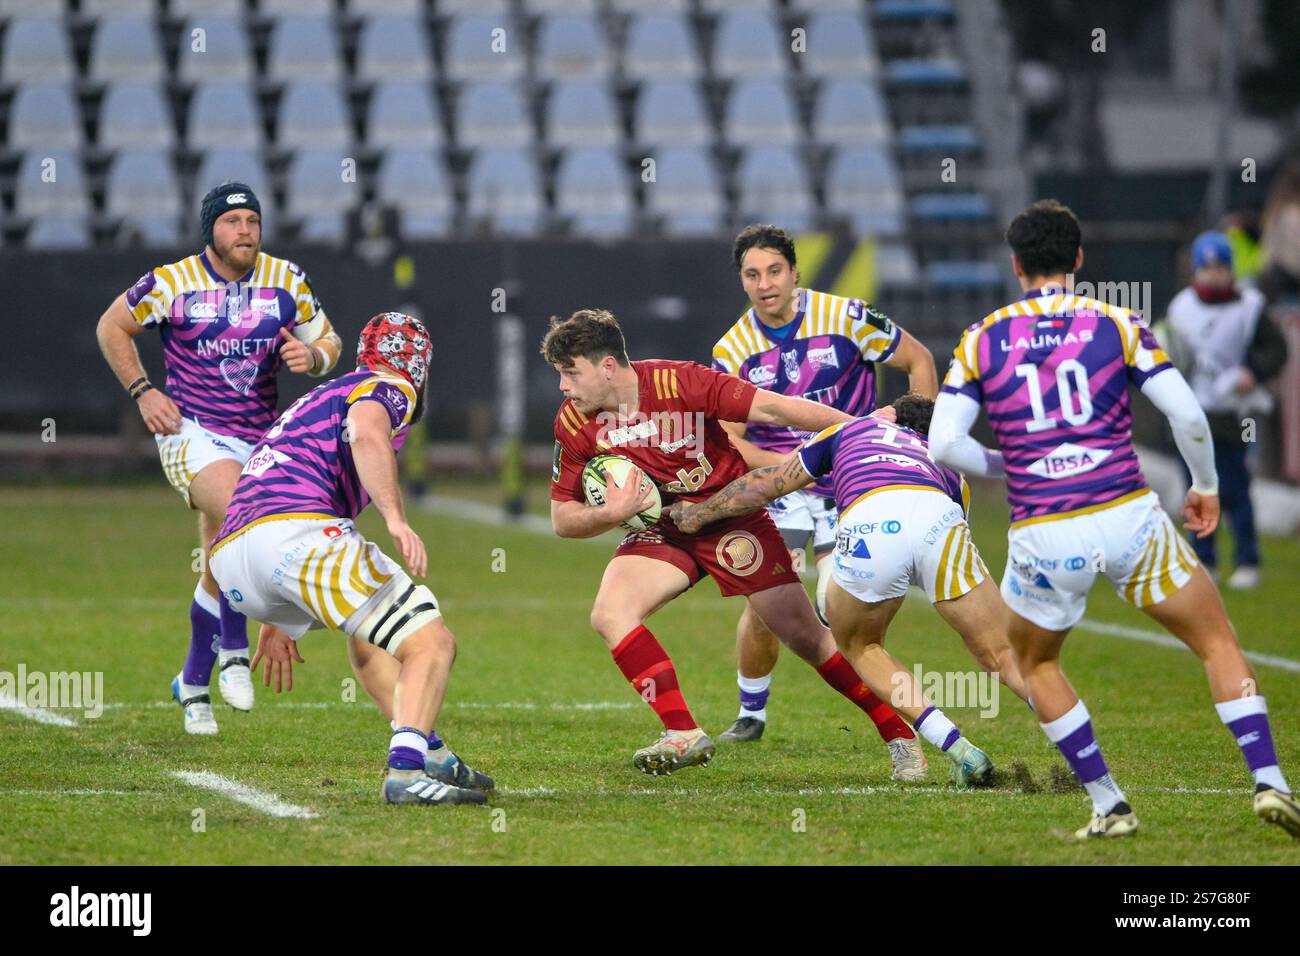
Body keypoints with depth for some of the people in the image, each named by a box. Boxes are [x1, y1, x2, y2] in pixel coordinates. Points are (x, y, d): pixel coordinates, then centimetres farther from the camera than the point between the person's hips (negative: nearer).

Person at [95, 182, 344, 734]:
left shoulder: (286, 280, 2)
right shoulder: (171, 283, -6)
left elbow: (328, 341, 12)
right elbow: (112, 327, 9)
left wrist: (313, 357, -12)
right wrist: (142, 392, -2)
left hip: (259, 436, 4)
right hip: (191, 433, -4)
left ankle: (193, 684, 26)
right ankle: (233, 653, -20)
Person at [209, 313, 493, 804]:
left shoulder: (319, 398, 38)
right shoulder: (388, 390, 12)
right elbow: (365, 434, -14)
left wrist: (275, 622, 50)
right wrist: (395, 517, -25)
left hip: (229, 563, 9)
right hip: (299, 535, -9)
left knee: (367, 629, 33)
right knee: (430, 643, -9)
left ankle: (431, 756, 23)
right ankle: (407, 771, -29)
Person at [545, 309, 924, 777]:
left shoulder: (680, 383, -24)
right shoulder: (574, 423, -11)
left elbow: (772, 408, -22)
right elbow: (563, 518, -4)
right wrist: (609, 514, -25)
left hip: (732, 518, -4)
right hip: (661, 532, 4)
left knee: (805, 636, -5)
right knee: (609, 615, -21)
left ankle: (899, 734, 10)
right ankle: (683, 735, -18)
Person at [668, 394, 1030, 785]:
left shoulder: (849, 430, 39)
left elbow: (765, 484, 43)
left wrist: (697, 514, 56)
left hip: (867, 526, -1)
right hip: (939, 522, 1)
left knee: (859, 646, 25)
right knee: (1001, 654, 14)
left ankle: (959, 750, 12)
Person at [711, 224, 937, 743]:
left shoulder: (845, 317, -11)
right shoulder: (732, 350, -6)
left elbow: (918, 360, 2)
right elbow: (727, 441, -4)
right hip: (782, 490, 2)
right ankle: (751, 715, 14)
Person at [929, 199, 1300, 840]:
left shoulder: (983, 339, 5)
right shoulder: (1116, 325, 3)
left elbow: (944, 444, -4)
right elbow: (1188, 416, -5)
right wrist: (1205, 487, 12)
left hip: (1042, 539, 1)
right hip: (1127, 518, -1)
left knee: (1034, 665, 26)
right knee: (1219, 643, 14)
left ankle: (1108, 804, 18)